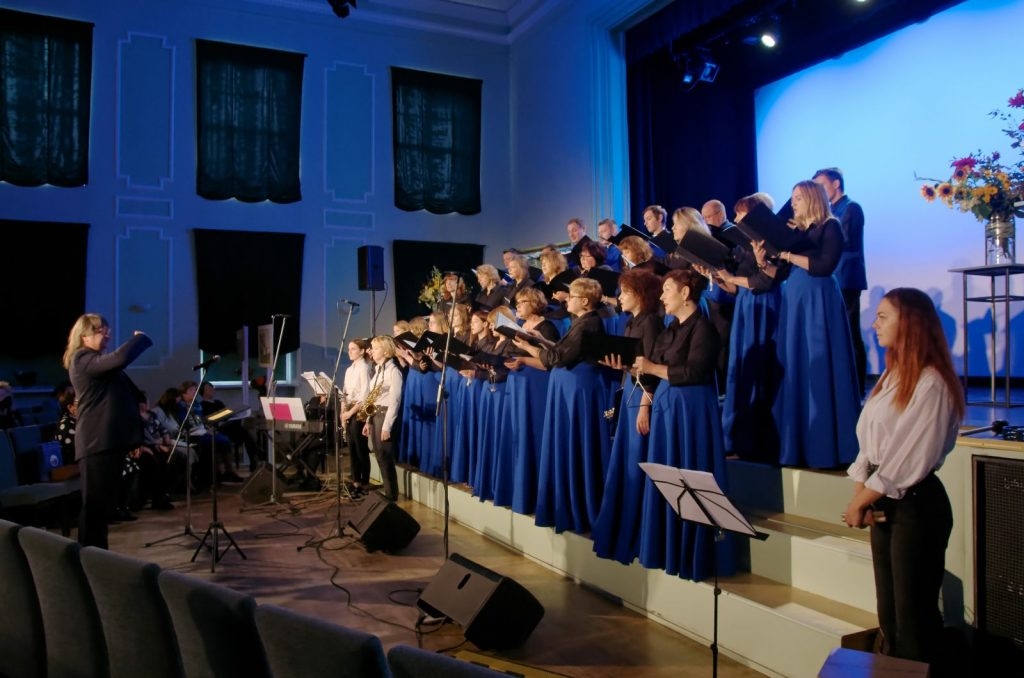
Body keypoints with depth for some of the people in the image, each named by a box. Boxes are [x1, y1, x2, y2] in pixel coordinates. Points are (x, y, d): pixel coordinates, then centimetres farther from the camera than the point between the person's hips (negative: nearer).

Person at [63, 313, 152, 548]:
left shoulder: (97, 361, 21)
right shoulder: (83, 360, -9)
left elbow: (126, 390, 23)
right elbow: (120, 358, -26)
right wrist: (140, 338, -11)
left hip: (109, 439, 10)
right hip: (97, 442, -10)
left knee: (103, 503, 15)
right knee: (95, 503, -5)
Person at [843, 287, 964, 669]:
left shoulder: (932, 383, -17)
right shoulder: (891, 375, 10)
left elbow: (909, 461, -19)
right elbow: (868, 442, 8)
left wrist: (860, 502, -11)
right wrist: (861, 494, -4)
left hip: (916, 505, -8)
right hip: (884, 502, 8)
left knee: (913, 613, 5)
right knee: (888, 610, 17)